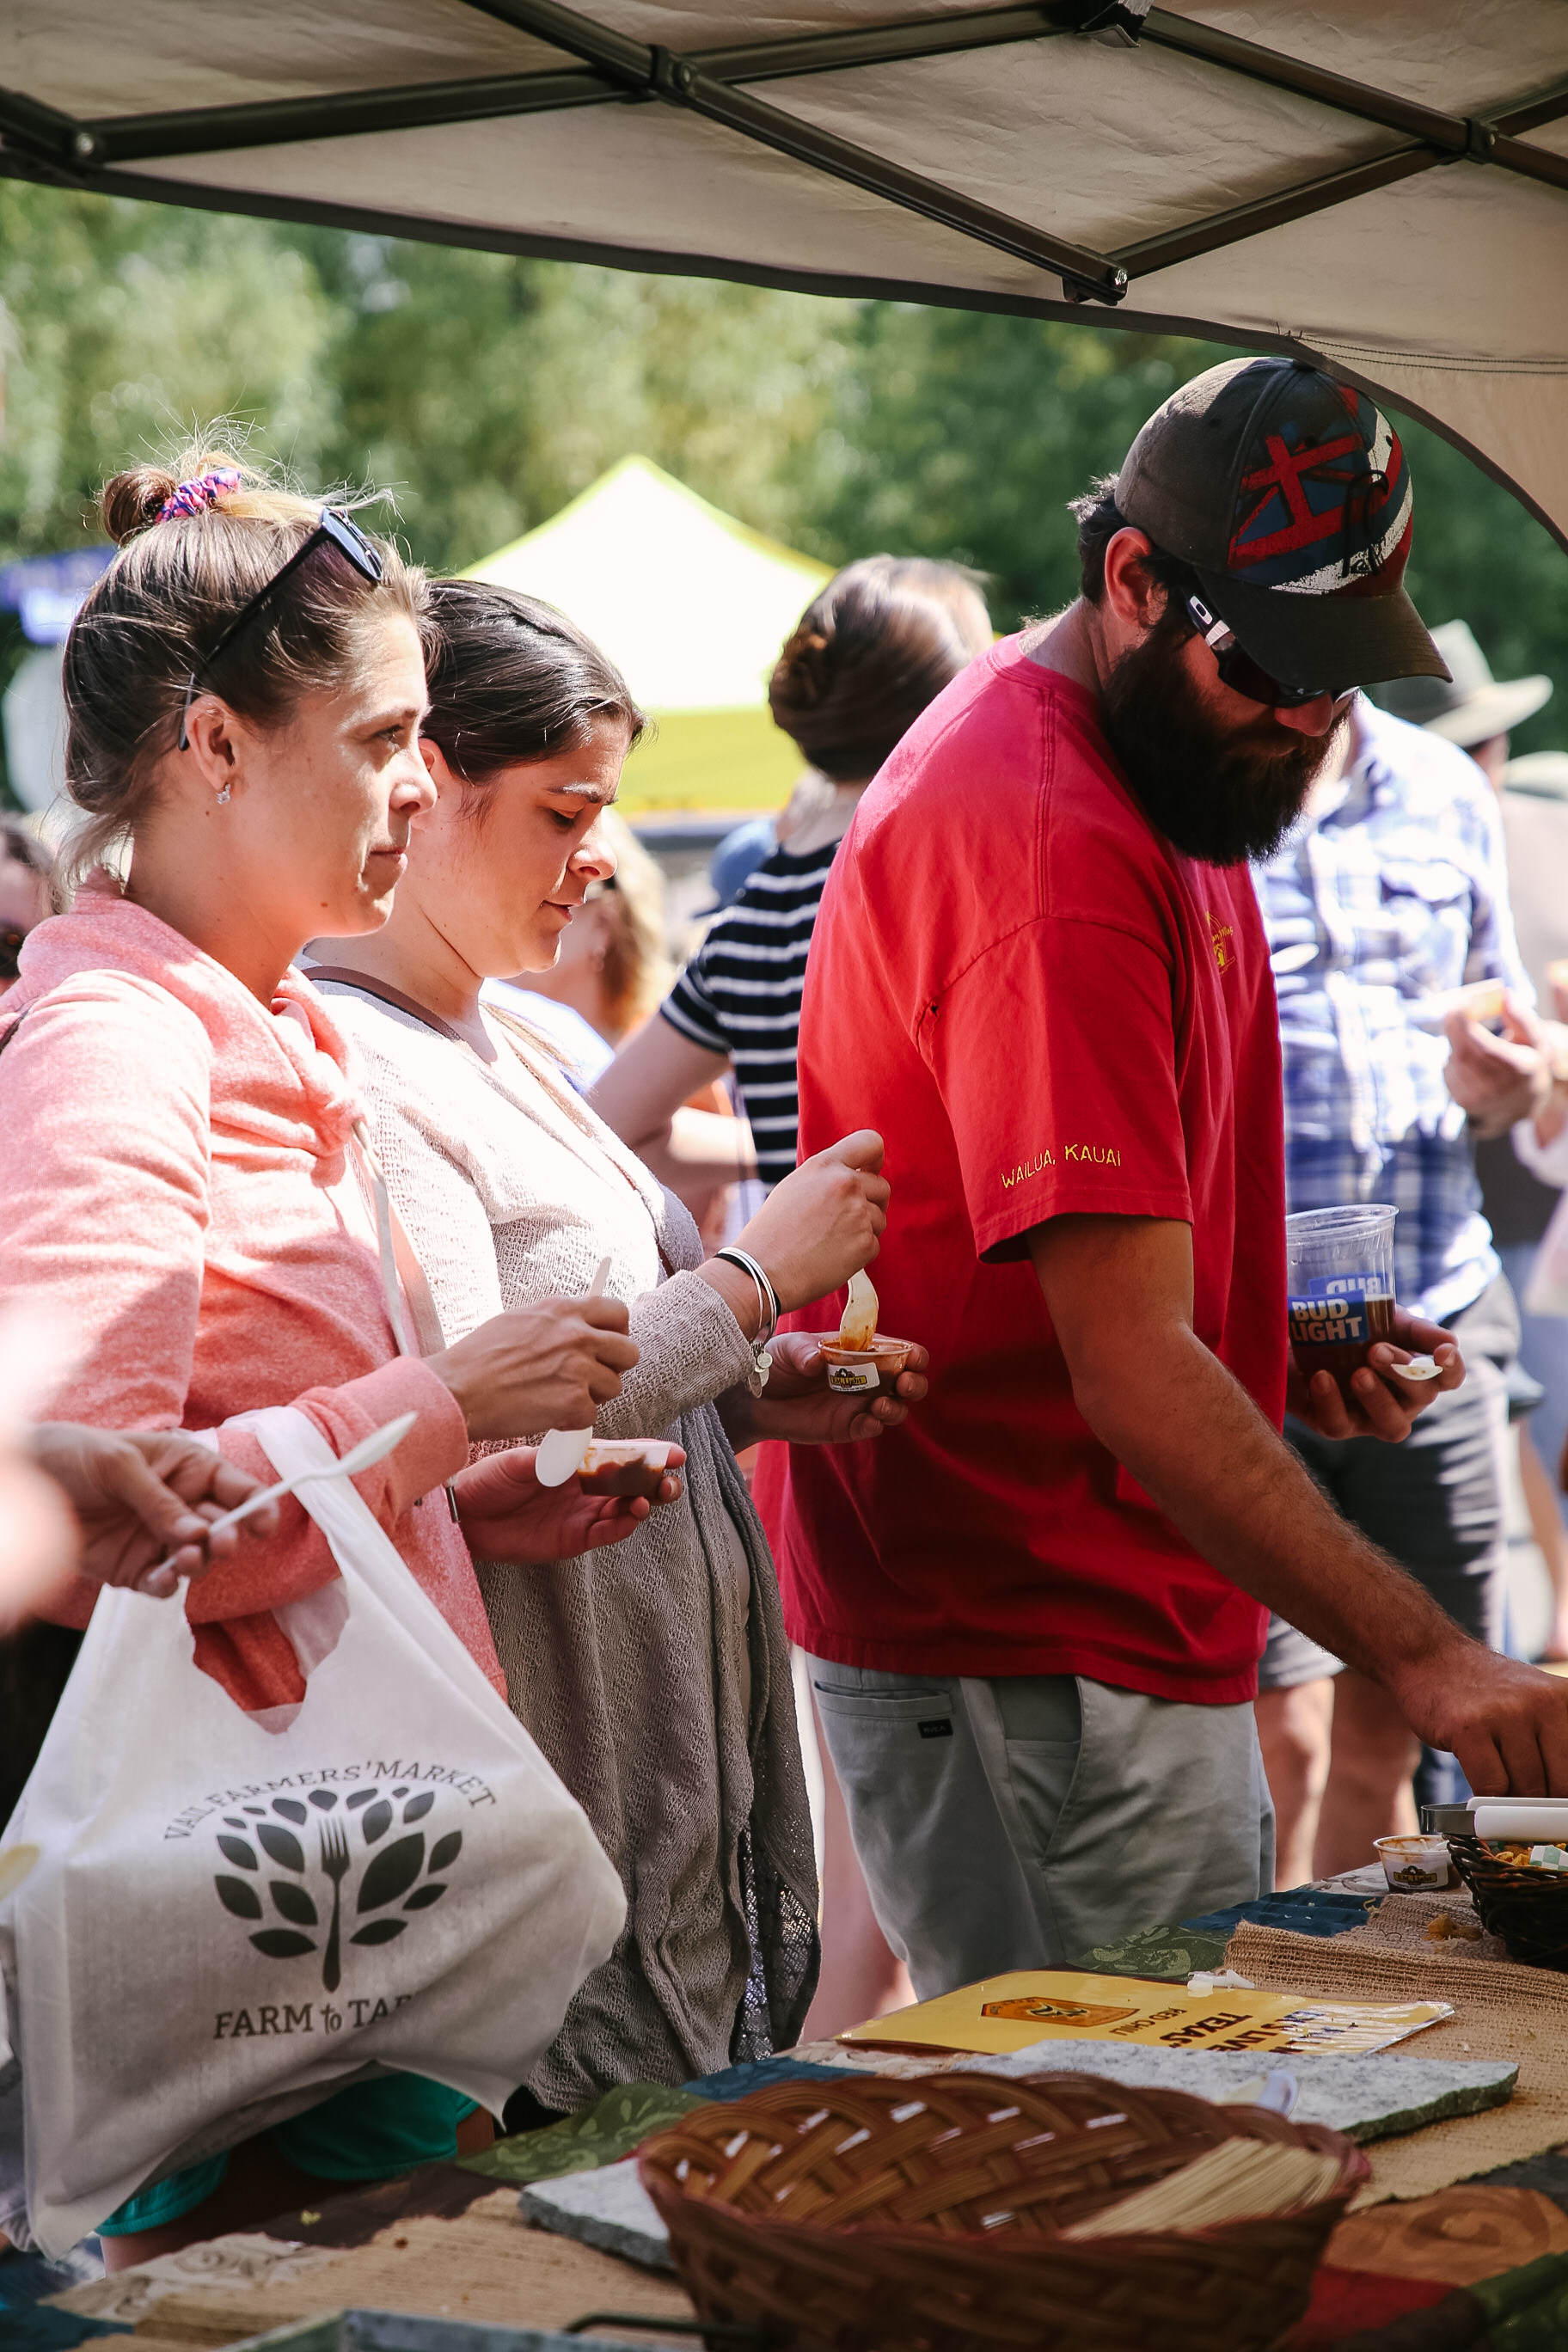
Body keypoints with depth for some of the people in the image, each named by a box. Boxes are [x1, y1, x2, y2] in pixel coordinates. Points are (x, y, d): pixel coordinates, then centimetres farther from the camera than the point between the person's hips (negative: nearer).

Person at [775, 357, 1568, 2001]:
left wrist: (1287, 1347, 5)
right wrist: (1422, 1657, -31)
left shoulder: (1164, 778, 12)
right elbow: (1131, 1373, -27)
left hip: (1130, 1632, 10)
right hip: (1028, 1667, -10)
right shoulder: (1042, 837, -21)